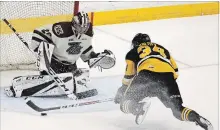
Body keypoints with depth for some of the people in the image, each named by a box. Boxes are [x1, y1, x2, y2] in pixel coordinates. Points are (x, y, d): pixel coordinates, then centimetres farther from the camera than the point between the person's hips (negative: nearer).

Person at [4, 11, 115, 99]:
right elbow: (39, 33, -21)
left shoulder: (87, 35, -3)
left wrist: (99, 58, -1)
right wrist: (41, 53, -25)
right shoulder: (61, 30, -27)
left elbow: (86, 52, 13)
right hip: (52, 61, -7)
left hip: (70, 65, 7)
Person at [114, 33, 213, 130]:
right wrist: (165, 86, 46)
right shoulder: (161, 48, 37)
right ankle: (196, 117, -16)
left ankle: (138, 107, -20)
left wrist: (122, 91, 40)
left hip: (146, 75, -3)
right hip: (168, 76, 3)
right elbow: (175, 71, 34)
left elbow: (128, 76, 25)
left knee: (125, 104, 14)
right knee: (177, 109, 14)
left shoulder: (133, 52, 28)